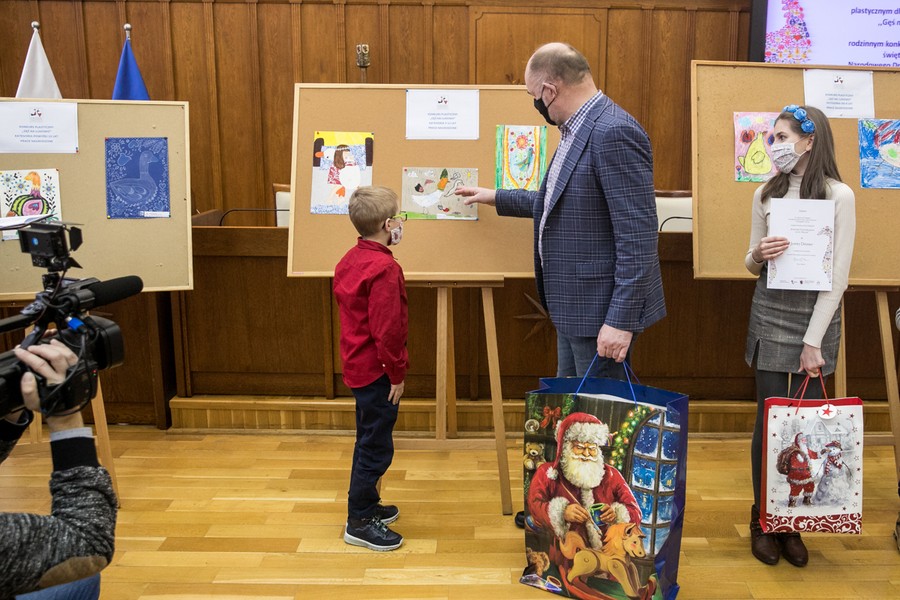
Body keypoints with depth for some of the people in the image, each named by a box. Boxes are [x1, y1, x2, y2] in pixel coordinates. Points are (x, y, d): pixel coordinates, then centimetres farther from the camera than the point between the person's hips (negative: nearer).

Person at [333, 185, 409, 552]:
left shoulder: (350, 261, 8)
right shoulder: (384, 268, -21)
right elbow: (387, 329, -24)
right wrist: (397, 374, -15)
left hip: (357, 366, 10)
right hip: (377, 370, -10)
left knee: (368, 441, 21)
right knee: (376, 448, 0)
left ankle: (367, 504, 35)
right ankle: (359, 523, 10)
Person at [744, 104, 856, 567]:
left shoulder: (839, 196, -5)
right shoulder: (766, 193, 6)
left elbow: (838, 276, -8)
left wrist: (814, 341, -12)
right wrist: (758, 256, -12)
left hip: (815, 316, -2)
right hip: (770, 314, 2)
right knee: (769, 420, 2)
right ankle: (763, 521, 15)